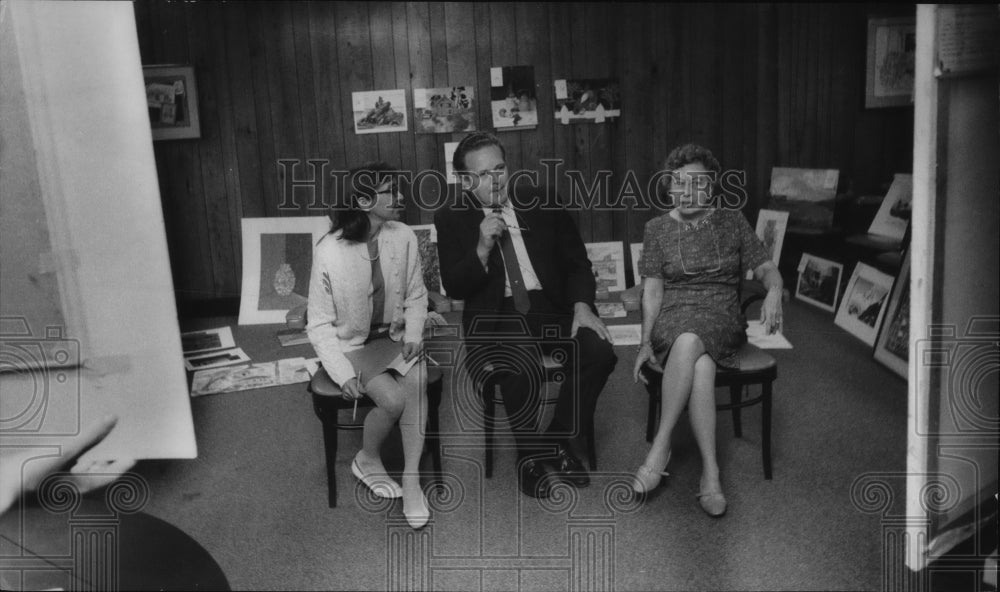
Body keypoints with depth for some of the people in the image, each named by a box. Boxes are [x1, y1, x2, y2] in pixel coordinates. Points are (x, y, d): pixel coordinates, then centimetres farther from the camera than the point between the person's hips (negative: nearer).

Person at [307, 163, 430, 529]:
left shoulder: (404, 237, -9)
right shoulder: (329, 252, -19)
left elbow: (416, 296, 7)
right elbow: (319, 324, -11)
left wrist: (413, 333, -10)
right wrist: (343, 373, -20)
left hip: (393, 336, 3)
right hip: (351, 345, -3)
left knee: (417, 380, -27)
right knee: (393, 398, -24)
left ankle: (411, 479, -17)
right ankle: (367, 460, 7)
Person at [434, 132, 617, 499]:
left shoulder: (542, 203, 9)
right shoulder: (452, 220, 4)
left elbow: (575, 261, 9)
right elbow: (453, 288, -2)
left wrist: (582, 305, -9)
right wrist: (482, 249, -19)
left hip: (552, 307, 3)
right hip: (496, 317, -2)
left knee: (599, 352, -24)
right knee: (521, 369, -33)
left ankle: (561, 443, -1)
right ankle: (533, 457, -5)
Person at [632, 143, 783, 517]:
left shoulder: (732, 223, 12)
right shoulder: (657, 229, 10)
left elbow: (766, 268, 8)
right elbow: (652, 290, 5)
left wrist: (774, 291, -17)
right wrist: (646, 341, -6)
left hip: (721, 318, 0)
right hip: (672, 318, 0)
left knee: (689, 342, -38)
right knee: (700, 366, -37)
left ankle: (661, 447, -33)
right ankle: (710, 472, -30)